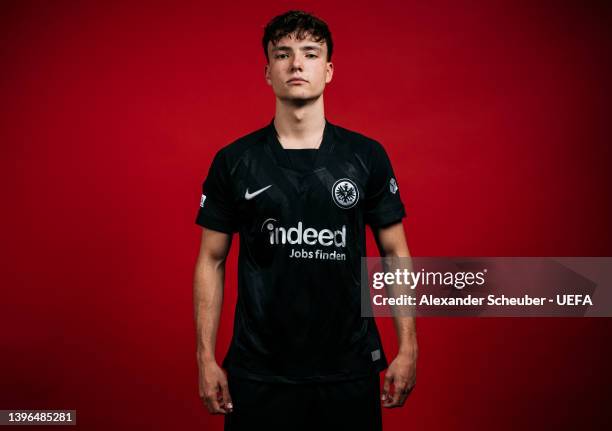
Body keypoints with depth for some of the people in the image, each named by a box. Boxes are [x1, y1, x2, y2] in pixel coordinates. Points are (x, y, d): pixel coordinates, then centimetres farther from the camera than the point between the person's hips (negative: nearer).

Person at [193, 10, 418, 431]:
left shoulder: (367, 156, -1)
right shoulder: (233, 161, -2)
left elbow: (396, 253, 3)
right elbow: (212, 261, 2)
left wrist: (408, 347, -2)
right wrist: (206, 357, -1)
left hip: (349, 369, 1)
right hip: (258, 372, 0)